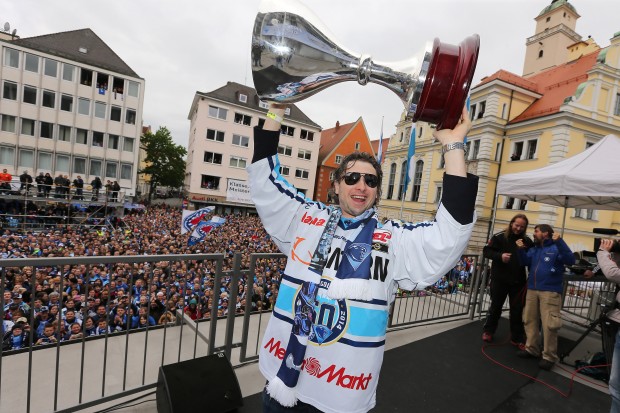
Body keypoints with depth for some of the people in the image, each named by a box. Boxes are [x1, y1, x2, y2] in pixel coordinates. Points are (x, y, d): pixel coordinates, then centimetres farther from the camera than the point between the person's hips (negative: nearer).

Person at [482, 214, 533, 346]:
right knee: (495, 307, 12)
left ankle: (517, 338, 24)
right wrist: (500, 256, -23)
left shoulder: (527, 241, 2)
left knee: (517, 310, 9)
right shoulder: (499, 237, -7)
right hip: (499, 280, -2)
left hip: (518, 282, 2)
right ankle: (488, 331, 30)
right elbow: (486, 251, -7)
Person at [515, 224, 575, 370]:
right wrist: (521, 249, -10)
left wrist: (560, 242, -28)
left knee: (549, 325, -7)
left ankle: (549, 356, 5)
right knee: (530, 320, 11)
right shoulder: (534, 249, 16)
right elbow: (525, 262, 6)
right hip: (532, 290, 7)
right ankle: (531, 349, 23)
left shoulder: (556, 248, -3)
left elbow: (571, 260, -18)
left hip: (550, 292, -7)